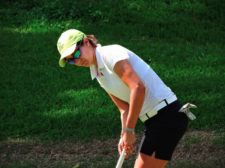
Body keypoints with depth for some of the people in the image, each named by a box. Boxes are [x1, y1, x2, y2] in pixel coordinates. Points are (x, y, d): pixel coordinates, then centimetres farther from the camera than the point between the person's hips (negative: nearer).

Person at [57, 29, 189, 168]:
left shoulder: (110, 53, -13)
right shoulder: (98, 74, 15)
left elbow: (138, 88, -25)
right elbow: (125, 109, 11)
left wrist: (129, 130, -20)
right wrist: (125, 136, -6)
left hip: (167, 114, -9)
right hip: (154, 120, 9)